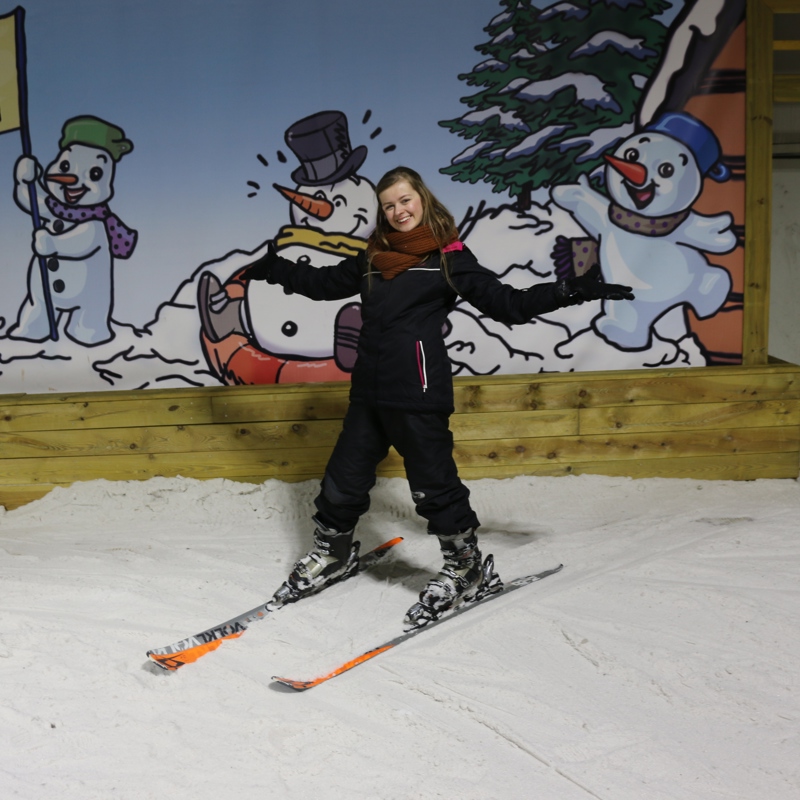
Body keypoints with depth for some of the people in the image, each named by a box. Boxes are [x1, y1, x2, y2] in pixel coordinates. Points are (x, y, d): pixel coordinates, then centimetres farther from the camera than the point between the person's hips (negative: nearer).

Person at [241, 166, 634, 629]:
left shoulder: (450, 258, -1)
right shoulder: (373, 260, 14)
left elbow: (509, 304, -4)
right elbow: (323, 283, 28)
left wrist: (574, 292, -14)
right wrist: (274, 269, 32)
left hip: (419, 395, -6)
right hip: (369, 391, 6)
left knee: (434, 486, 1)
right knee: (344, 481, 14)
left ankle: (467, 570, 19)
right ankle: (334, 554, 37)